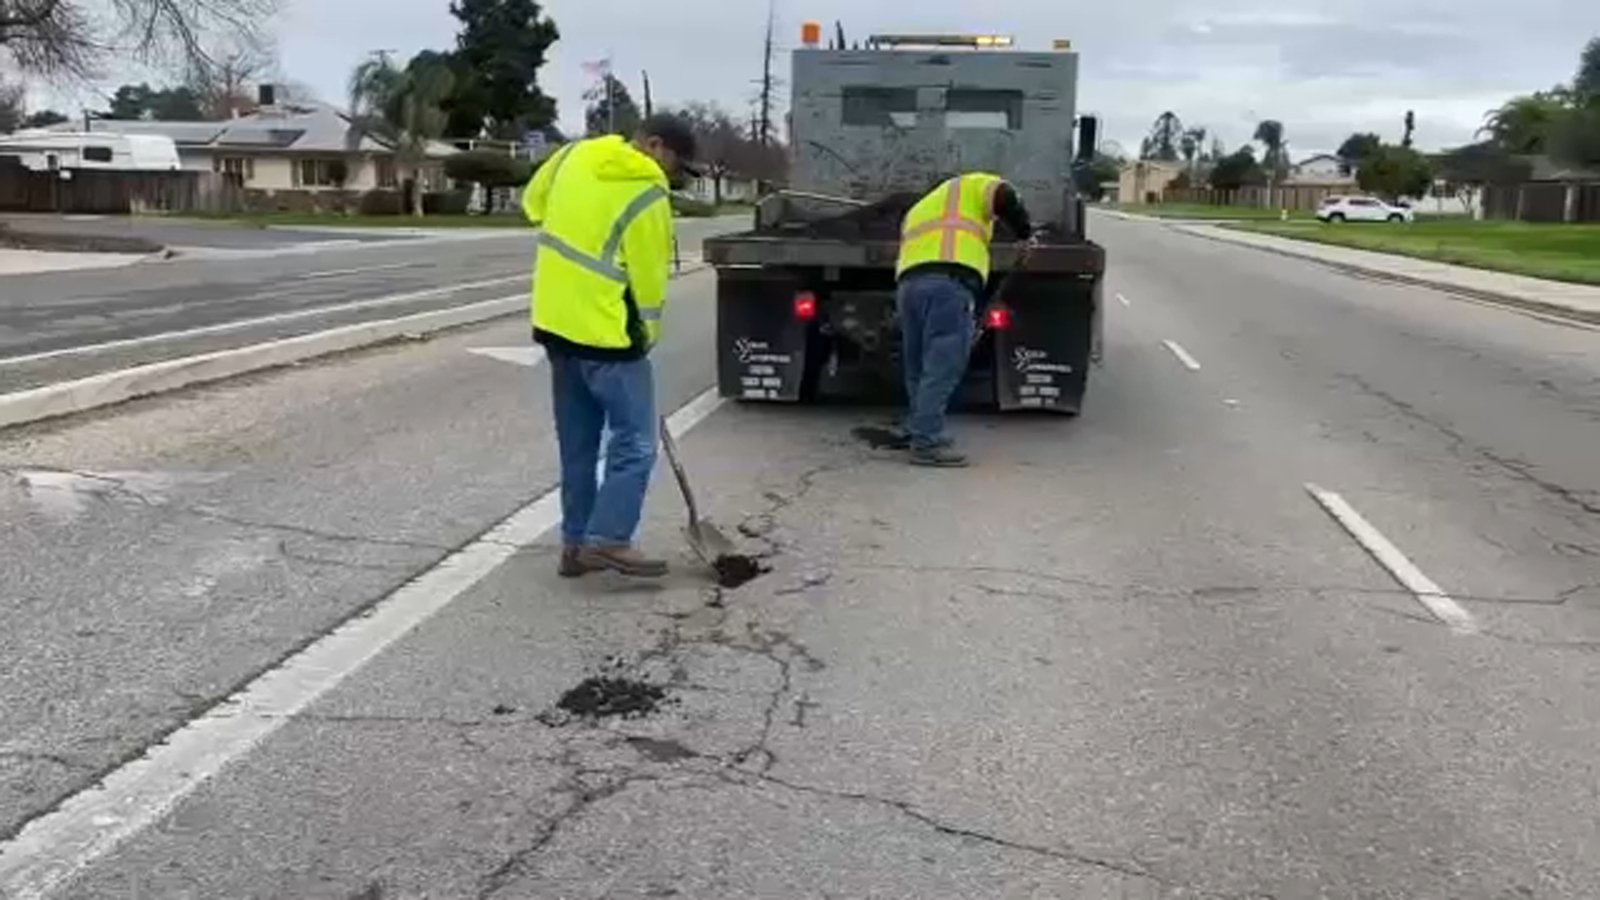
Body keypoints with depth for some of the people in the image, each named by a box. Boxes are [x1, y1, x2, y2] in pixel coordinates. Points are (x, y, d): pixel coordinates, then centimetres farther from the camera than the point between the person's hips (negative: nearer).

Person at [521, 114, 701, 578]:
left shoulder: (574, 155, 6)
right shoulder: (648, 196, -14)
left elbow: (534, 200, 22)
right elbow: (648, 278, -8)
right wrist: (646, 335, 6)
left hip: (556, 323, 8)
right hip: (605, 333, -8)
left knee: (578, 445, 14)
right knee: (634, 441, -1)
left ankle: (576, 543, 18)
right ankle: (606, 540, -6)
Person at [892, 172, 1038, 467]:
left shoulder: (916, 211, 40)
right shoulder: (970, 186, 21)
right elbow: (1004, 198, 0)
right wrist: (1026, 235, 11)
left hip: (907, 282, 7)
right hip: (949, 281, -7)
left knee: (919, 367, 16)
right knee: (942, 367, -9)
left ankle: (917, 431, 23)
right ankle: (926, 442, -13)